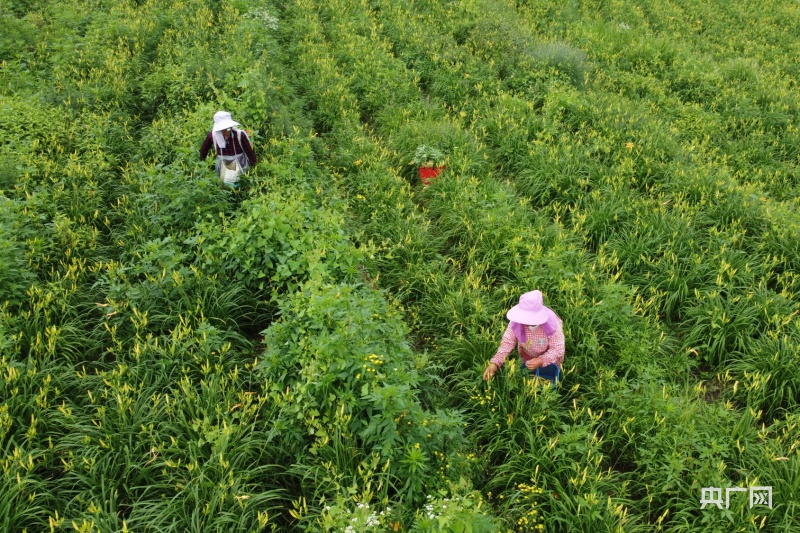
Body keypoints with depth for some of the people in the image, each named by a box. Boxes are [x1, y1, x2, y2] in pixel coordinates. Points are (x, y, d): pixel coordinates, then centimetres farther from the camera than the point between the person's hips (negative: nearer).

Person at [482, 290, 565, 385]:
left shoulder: (552, 324, -41)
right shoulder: (516, 322, -35)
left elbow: (558, 349, -31)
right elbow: (507, 342, -28)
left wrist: (541, 361, -48)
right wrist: (494, 363, -42)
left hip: (549, 358, -2)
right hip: (527, 357, 2)